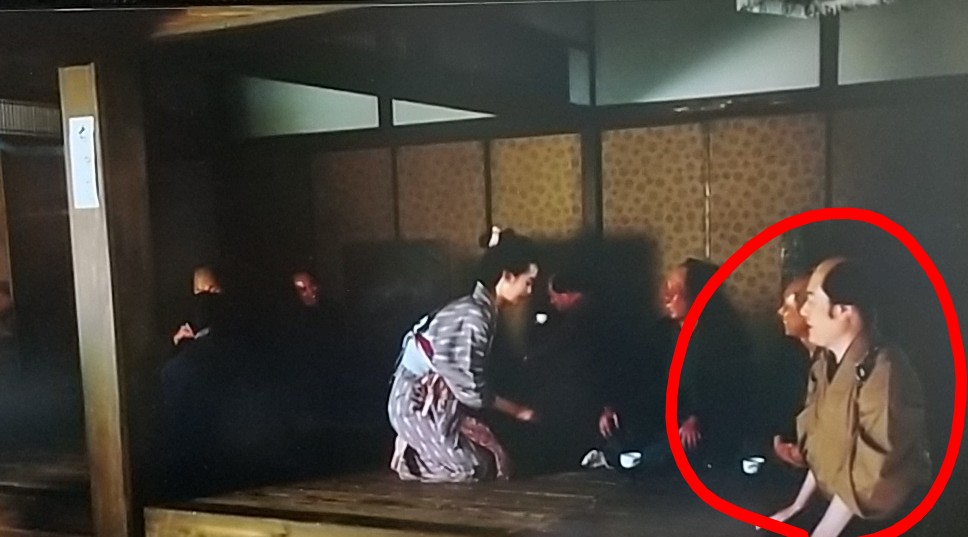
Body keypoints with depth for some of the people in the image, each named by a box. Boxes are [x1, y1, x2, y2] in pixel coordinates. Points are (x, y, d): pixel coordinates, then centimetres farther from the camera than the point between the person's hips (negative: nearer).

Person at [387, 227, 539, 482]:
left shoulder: (477, 309, 6)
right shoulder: (474, 317, -23)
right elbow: (470, 387, -22)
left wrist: (514, 408, 10)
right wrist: (517, 410, -10)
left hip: (437, 401, 9)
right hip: (418, 404, -9)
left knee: (494, 455, 10)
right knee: (483, 467, -6)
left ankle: (416, 447, 13)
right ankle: (410, 457, 4)